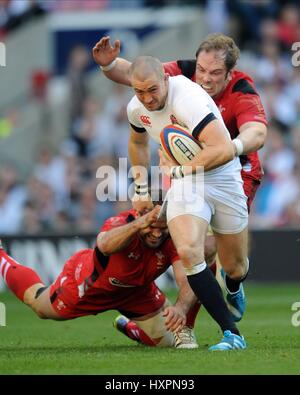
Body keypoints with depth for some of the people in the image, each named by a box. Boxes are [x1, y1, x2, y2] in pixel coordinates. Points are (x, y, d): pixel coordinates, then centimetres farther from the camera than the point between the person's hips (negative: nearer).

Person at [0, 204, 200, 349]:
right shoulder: (122, 223, -44)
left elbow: (188, 282, -47)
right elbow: (105, 245, -69)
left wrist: (181, 308, -70)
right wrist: (139, 224, -87)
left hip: (136, 290, 3)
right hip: (88, 284, -3)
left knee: (167, 341, 5)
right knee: (41, 307, 22)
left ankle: (127, 325, 38)